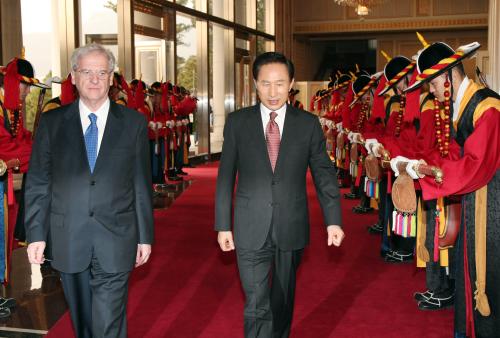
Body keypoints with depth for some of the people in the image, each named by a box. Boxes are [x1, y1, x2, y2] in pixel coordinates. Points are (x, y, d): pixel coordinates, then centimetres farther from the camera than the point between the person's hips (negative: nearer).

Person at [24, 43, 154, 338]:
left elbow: (142, 183, 3)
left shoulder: (133, 122, 2)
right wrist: (36, 234, 0)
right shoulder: (52, 122, 3)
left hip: (115, 240, -2)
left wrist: (145, 236, 4)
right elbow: (37, 183, 4)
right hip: (68, 240, 2)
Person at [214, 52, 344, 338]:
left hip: (291, 228, 1)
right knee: (257, 305, -3)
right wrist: (223, 224, 2)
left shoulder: (308, 124, 0)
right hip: (251, 229, -1)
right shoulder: (237, 122, 0)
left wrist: (334, 220, -2)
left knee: (283, 298, 18)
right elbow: (226, 175, 3)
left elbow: (324, 173, 3)